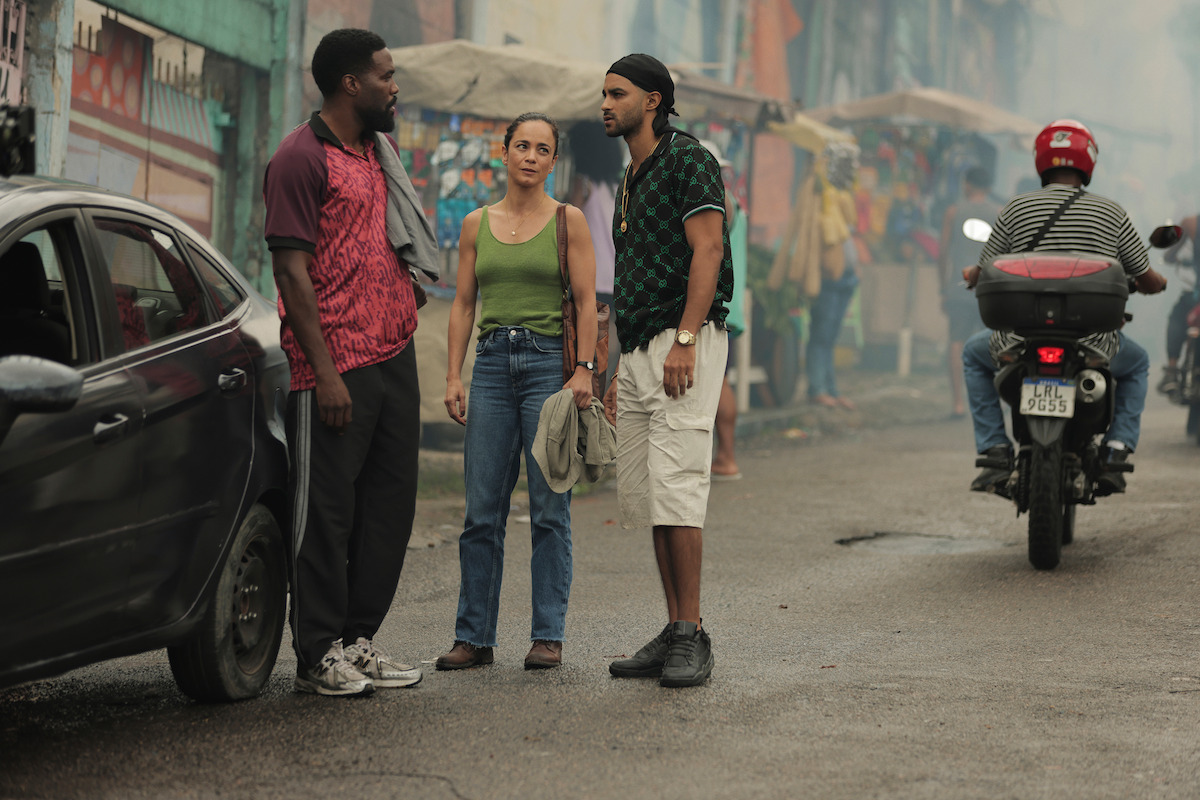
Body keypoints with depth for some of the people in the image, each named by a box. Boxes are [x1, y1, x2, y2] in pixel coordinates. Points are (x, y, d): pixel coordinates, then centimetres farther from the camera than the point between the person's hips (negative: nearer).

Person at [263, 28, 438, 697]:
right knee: (326, 509, -3)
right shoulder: (302, 158, -9)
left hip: (396, 356, 8)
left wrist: (405, 332, 18)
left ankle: (359, 638, 18)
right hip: (337, 366, -8)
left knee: (390, 504, 9)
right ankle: (319, 655, 3)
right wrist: (324, 371, -18)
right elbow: (292, 270, -14)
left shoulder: (383, 150, 17)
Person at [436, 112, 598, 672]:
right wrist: (453, 376, 3)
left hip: (550, 361, -3)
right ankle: (474, 636, 7)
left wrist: (583, 370, -12)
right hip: (492, 364, 3)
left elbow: (587, 301, -2)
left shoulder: (568, 221, 3)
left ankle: (548, 636, 4)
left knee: (549, 508, -2)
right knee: (481, 510, 1)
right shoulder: (476, 225, 12)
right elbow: (463, 304, 12)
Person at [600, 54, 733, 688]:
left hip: (683, 343, -9)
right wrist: (621, 369, 21)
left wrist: (684, 339, -22)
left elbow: (707, 251, -14)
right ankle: (674, 632, 10)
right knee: (643, 495, 6)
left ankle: (693, 636, -13)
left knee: (675, 489, -15)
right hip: (638, 350, 9)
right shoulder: (630, 180, 23)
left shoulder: (686, 159, -4)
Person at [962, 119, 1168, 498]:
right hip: (1094, 347, 0)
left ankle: (995, 451, 17)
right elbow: (1148, 280, 8)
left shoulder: (1016, 208, -1)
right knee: (1137, 362, 34)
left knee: (973, 353, 32)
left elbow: (982, 275, 6)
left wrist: (971, 275, 32)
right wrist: (1157, 283, 33)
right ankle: (1116, 452, 15)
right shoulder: (1112, 212, 0)